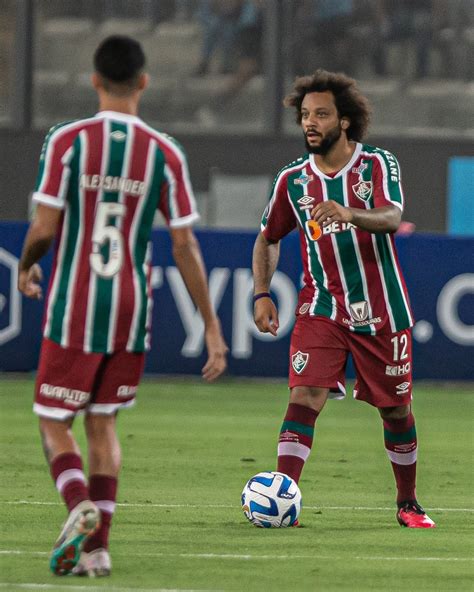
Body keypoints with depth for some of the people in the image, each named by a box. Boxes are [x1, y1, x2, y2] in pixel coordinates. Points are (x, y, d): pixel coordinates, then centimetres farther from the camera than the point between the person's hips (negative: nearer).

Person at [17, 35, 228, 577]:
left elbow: (44, 228, -10)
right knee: (103, 422, 15)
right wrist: (212, 327, 3)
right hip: (131, 310, 3)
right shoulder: (164, 153, -1)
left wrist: (25, 268, 13)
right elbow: (184, 247, -1)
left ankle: (79, 506, -20)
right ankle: (96, 547, 9)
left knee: (53, 423, 7)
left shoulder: (67, 141, -8)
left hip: (73, 309, -3)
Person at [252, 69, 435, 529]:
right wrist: (262, 294, 1)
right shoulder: (293, 180, 1)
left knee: (396, 409, 9)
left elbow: (390, 218, -25)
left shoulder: (378, 165, -6)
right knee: (305, 397, -17)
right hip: (320, 311, 1)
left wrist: (349, 214, -45)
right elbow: (268, 238, 14)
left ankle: (408, 503, 28)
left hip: (381, 313, -1)